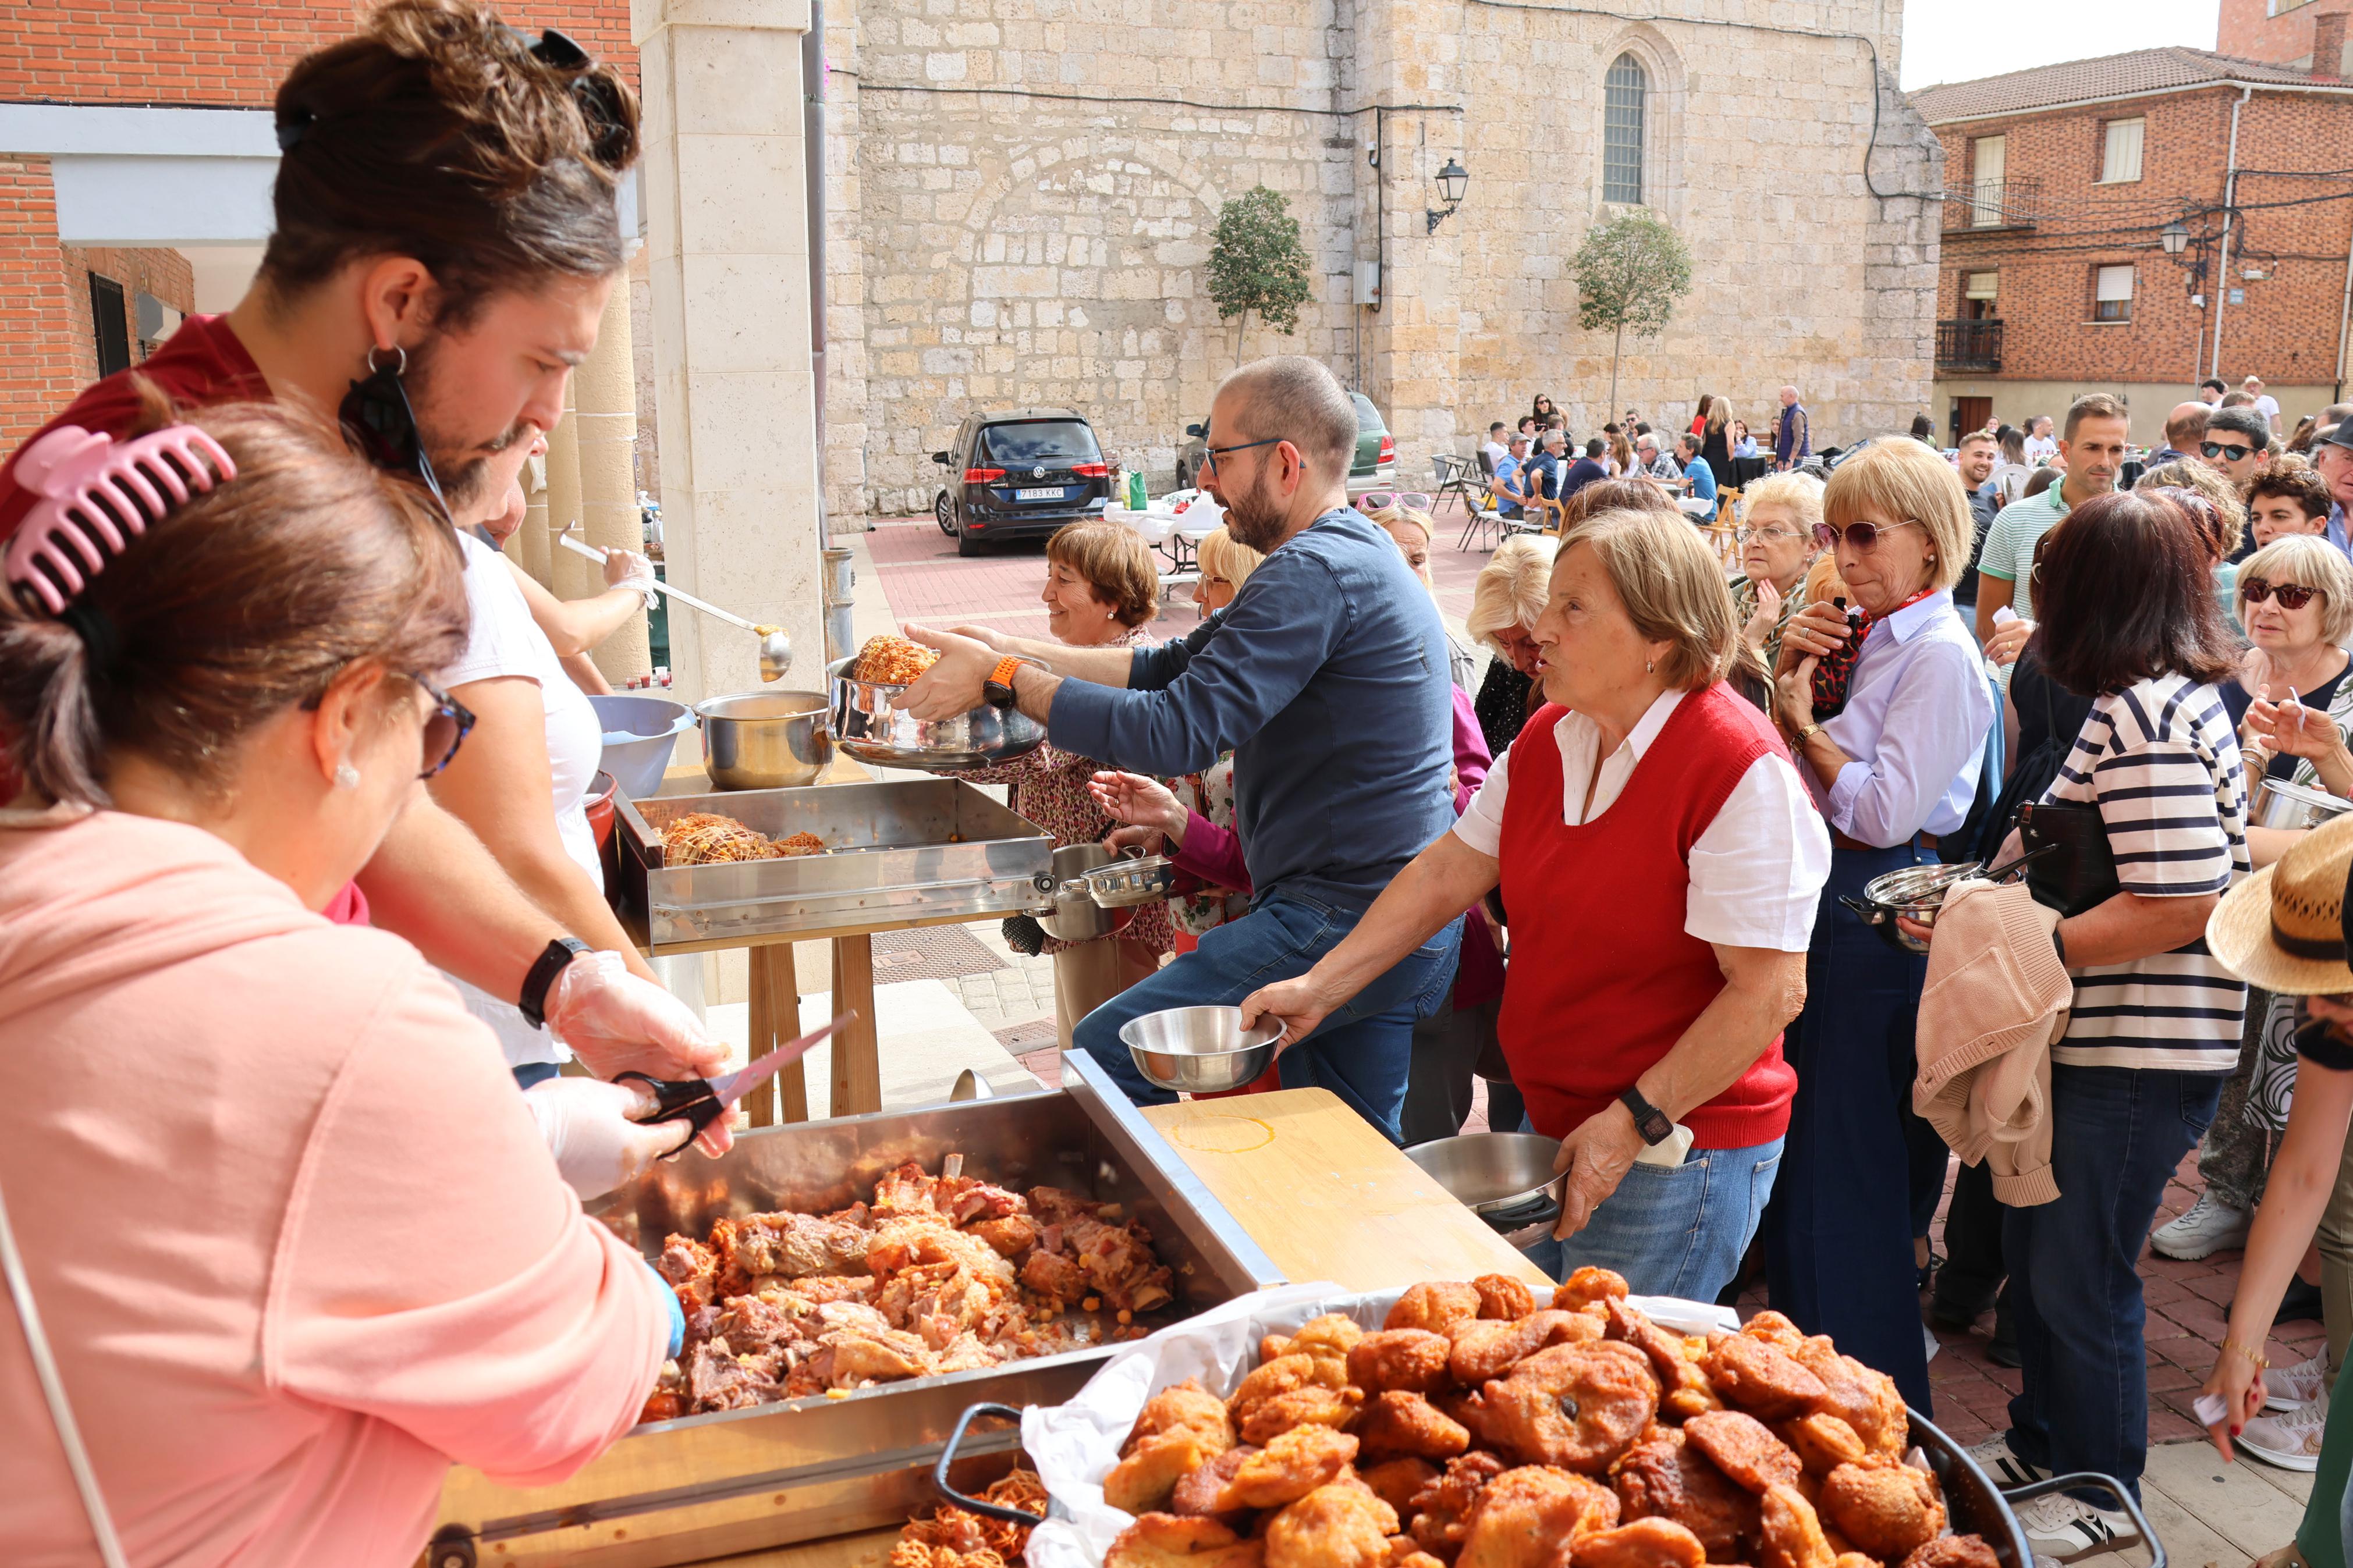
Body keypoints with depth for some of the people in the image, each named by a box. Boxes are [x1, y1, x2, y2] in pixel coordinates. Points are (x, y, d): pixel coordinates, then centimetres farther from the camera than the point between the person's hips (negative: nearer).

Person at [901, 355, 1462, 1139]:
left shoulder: (1316, 573, -18)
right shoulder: (1355, 556, 17)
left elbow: (1175, 733, -25)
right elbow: (1170, 667, 16)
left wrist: (1003, 680, -15)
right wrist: (1011, 651, 9)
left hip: (1346, 920, -11)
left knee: (1105, 1054, -8)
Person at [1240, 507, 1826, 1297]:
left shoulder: (1742, 770, -20)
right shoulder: (1546, 740, 4)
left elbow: (1770, 989, -21)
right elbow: (1446, 874, 10)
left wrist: (1636, 1122, -21)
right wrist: (1320, 986, 4)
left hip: (1678, 1152, -7)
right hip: (1552, 1126, 7)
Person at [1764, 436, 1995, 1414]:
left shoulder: (1941, 654, -15)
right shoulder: (1864, 638, 10)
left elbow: (1885, 811, -22)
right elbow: (1794, 778, 13)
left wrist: (1804, 722, -11)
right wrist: (1789, 674, 0)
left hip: (1881, 913, -9)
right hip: (1826, 895, 9)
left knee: (1849, 1161, 1)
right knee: (1802, 1143, 19)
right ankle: (1809, 1357, 36)